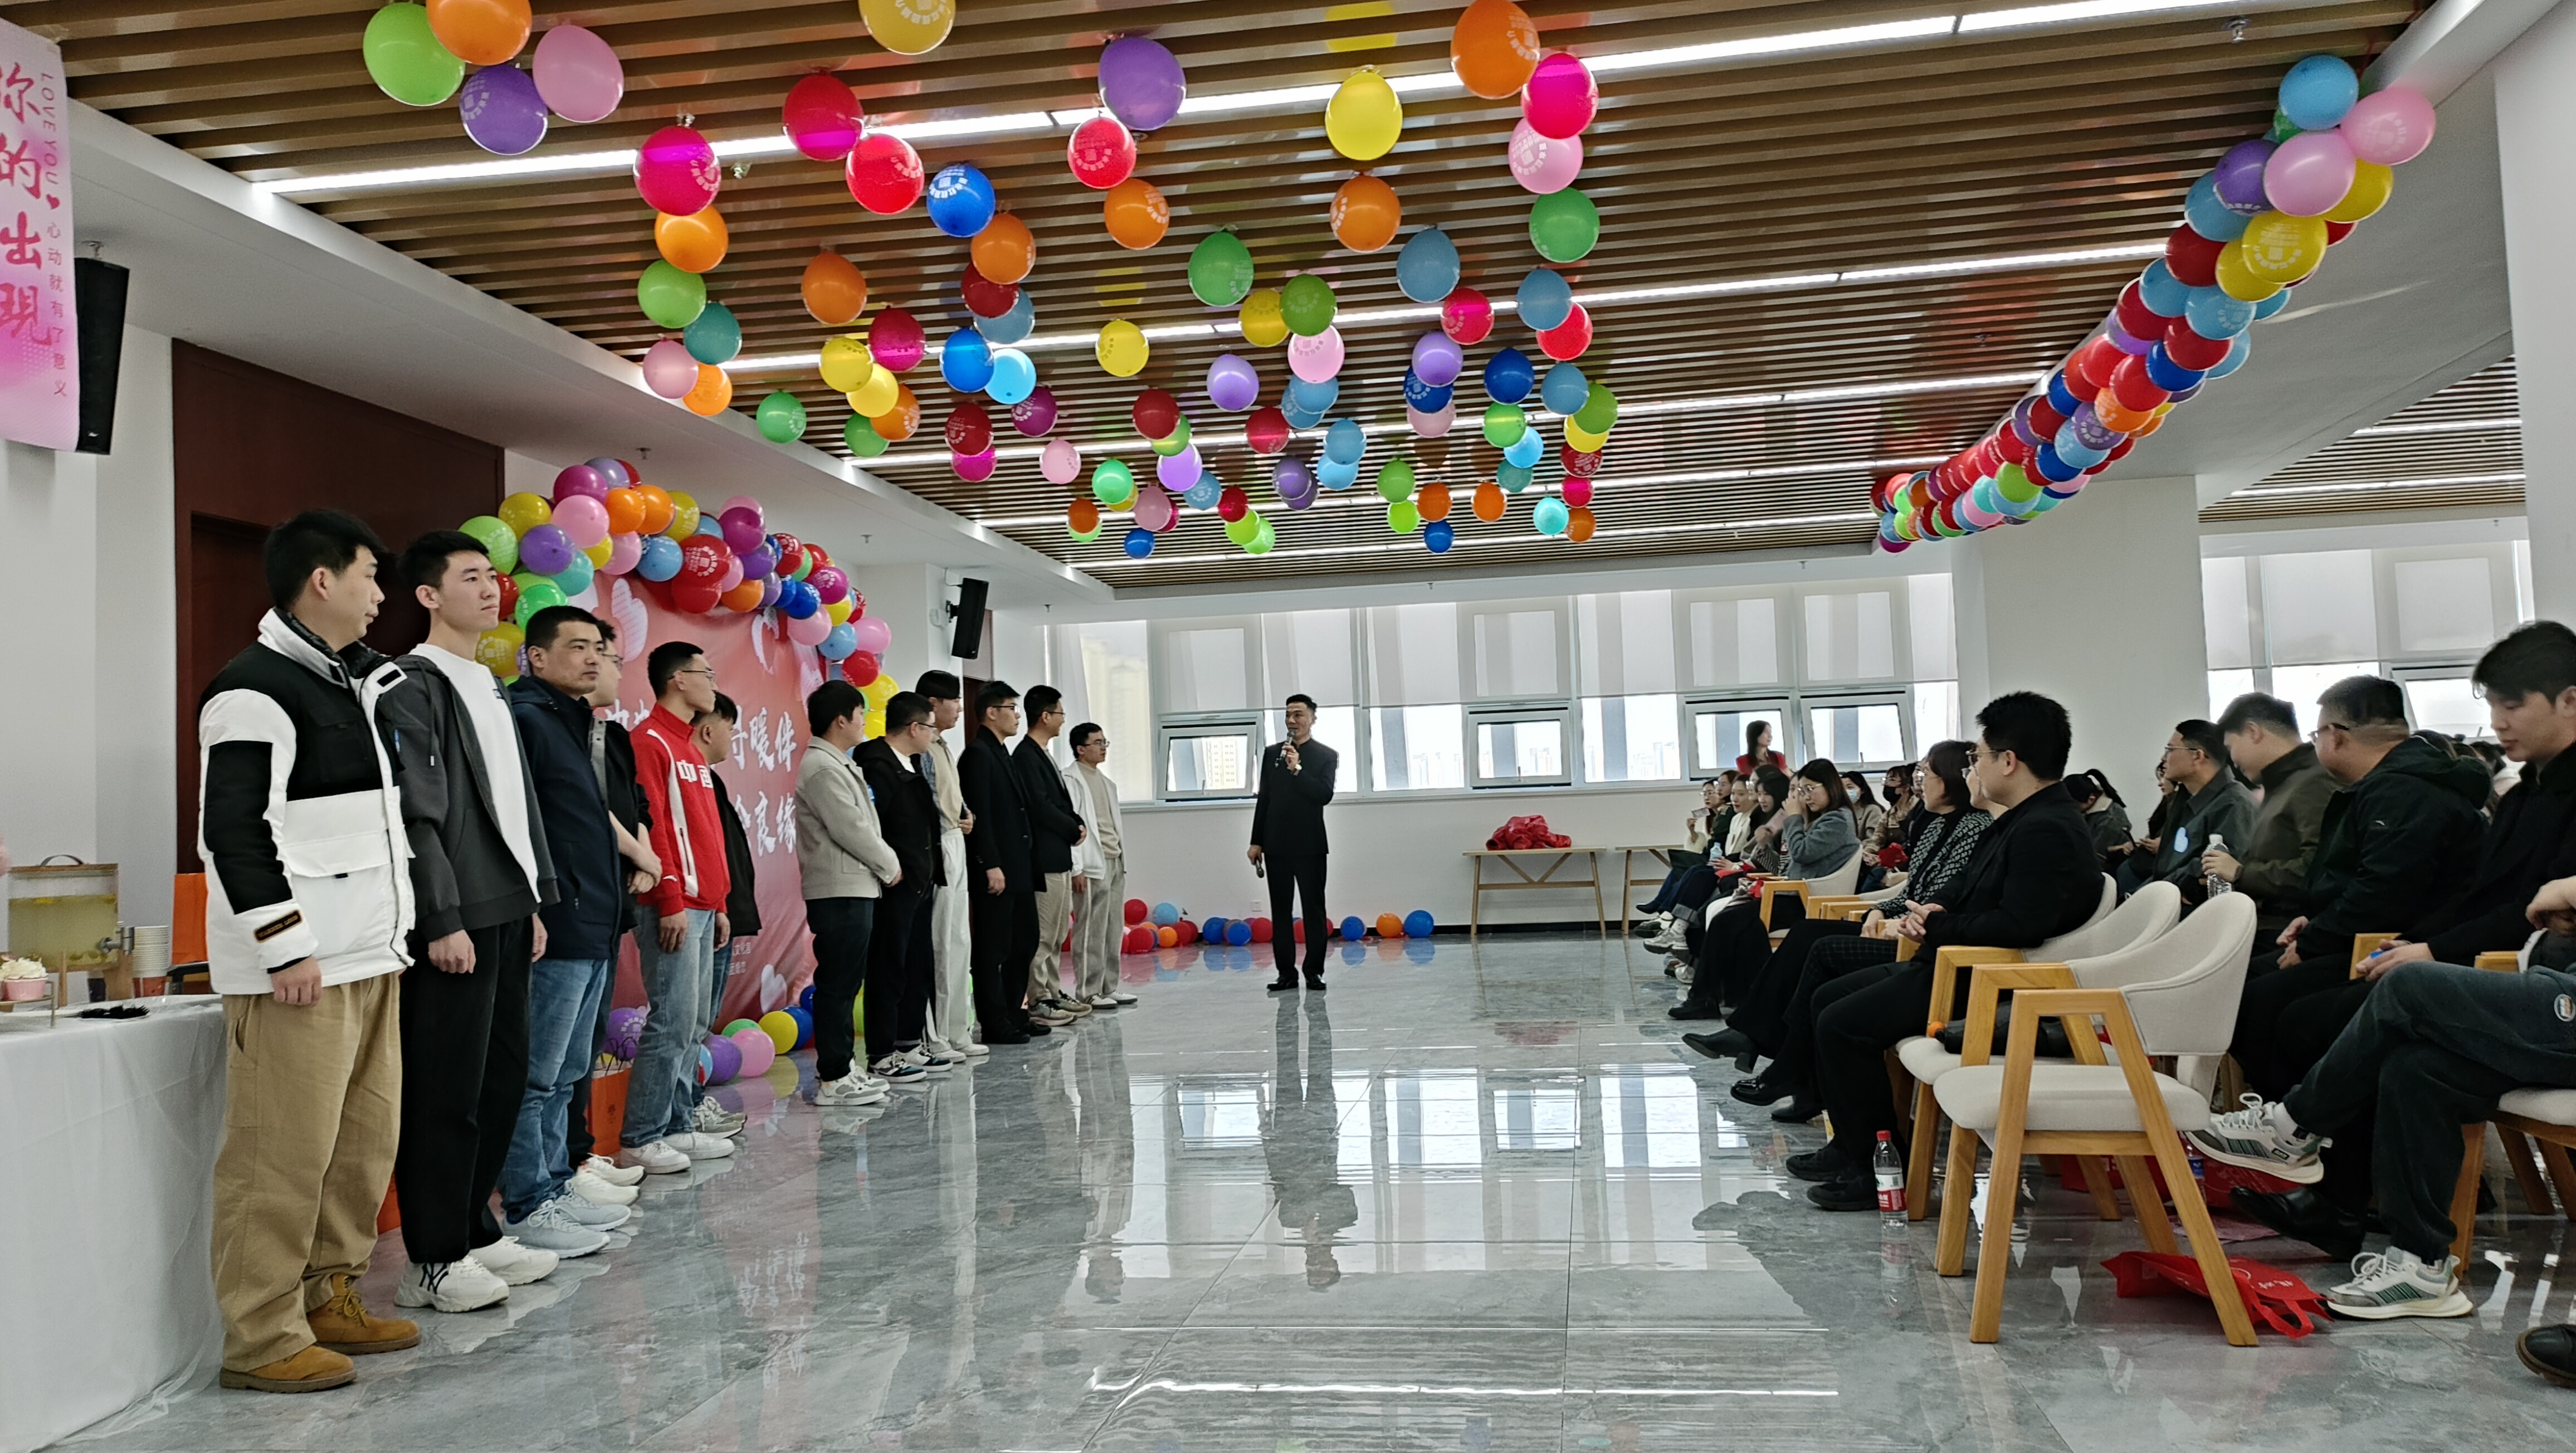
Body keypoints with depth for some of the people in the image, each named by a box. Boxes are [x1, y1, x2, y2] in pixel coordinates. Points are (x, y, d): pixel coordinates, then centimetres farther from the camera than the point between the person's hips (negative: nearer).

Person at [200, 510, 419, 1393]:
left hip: (369, 960, 9)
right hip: (300, 968, -9)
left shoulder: (356, 683, 18)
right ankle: (262, 1341, 5)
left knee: (364, 1146, 13)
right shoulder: (255, 688, -10)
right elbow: (233, 828, -17)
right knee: (283, 1157, -4)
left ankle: (328, 1299, 25)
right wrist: (285, 946, -19)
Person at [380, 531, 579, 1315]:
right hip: (453, 923, -9)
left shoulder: (491, 687, 20)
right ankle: (432, 1261, 5)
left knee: (504, 1076, 13)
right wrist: (442, 919, -17)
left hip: (506, 913, 9)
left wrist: (535, 898, 19)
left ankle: (473, 1229, 25)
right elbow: (418, 814, -14)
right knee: (447, 1090, -4)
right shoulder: (413, 686, -8)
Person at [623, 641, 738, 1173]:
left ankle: (680, 1126, 16)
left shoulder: (690, 747, 22)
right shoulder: (650, 741, -8)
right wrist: (671, 902, -19)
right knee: (672, 1023, -9)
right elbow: (651, 824, -16)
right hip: (675, 906, -9)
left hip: (702, 906, 9)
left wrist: (719, 903, 21)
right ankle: (644, 1138, -3)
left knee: (693, 1025, 10)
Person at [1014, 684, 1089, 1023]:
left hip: (1059, 856, 10)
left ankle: (1053, 992, 21)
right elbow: (1040, 807, -19)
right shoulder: (1026, 756, -13)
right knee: (1043, 934, -6)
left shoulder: (1042, 755, 18)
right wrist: (1074, 829, -7)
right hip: (1044, 858, -10)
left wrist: (1077, 823, 1)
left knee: (1058, 932, 14)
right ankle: (1038, 1001, -1)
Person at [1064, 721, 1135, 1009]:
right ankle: (1089, 992, 0)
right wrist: (1077, 868, -18)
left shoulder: (1105, 781, 18)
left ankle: (1109, 986, 17)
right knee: (1091, 931, -5)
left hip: (1116, 863, 8)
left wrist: (1123, 860, 16)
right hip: (1093, 865, -8)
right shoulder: (1071, 780, -8)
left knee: (1113, 929, 10)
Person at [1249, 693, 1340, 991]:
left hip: (1309, 845, -3)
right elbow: (1263, 799, 11)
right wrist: (1257, 841, 8)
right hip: (1276, 844, 3)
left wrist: (1297, 769, -21)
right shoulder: (1272, 753, 11)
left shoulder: (1326, 755, 1)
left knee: (1314, 910, 0)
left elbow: (1325, 795, -12)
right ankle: (1286, 973, 9)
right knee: (1280, 911, 5)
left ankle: (1315, 972, 6)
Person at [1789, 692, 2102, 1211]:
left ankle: (1865, 1165, -3)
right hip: (1951, 965, 12)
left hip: (1985, 986, -12)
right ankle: (1851, 1142, 18)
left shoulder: (2048, 831, -21)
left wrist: (1937, 928, -17)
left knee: (1842, 1024, -16)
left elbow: (2019, 925, -30)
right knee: (1830, 998, 15)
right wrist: (1929, 913, -1)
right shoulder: (2020, 822, 14)